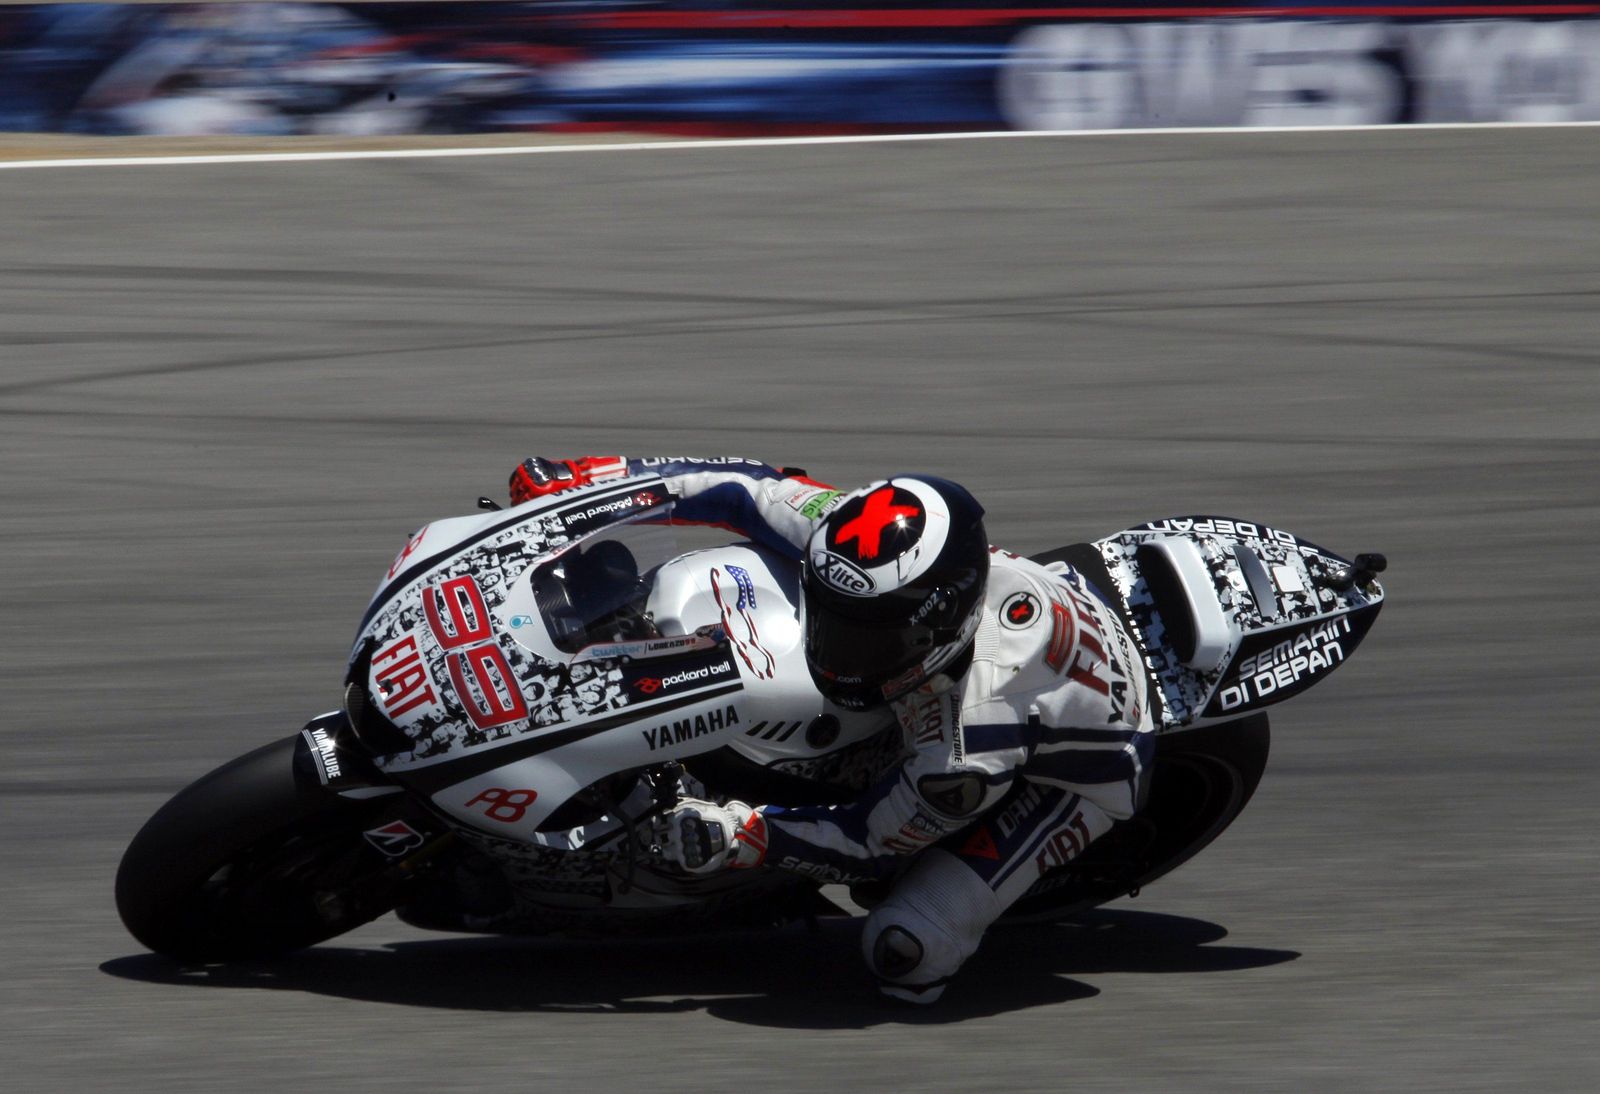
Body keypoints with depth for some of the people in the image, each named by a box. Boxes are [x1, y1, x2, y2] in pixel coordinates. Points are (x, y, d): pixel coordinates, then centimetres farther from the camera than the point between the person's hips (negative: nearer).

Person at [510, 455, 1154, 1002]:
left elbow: (875, 846, -26)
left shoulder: (966, 756, -44)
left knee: (907, 950, -21)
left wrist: (745, 835, -31)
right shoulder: (851, 542, -32)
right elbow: (754, 492, -15)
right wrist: (601, 477, -16)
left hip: (1075, 766, -7)